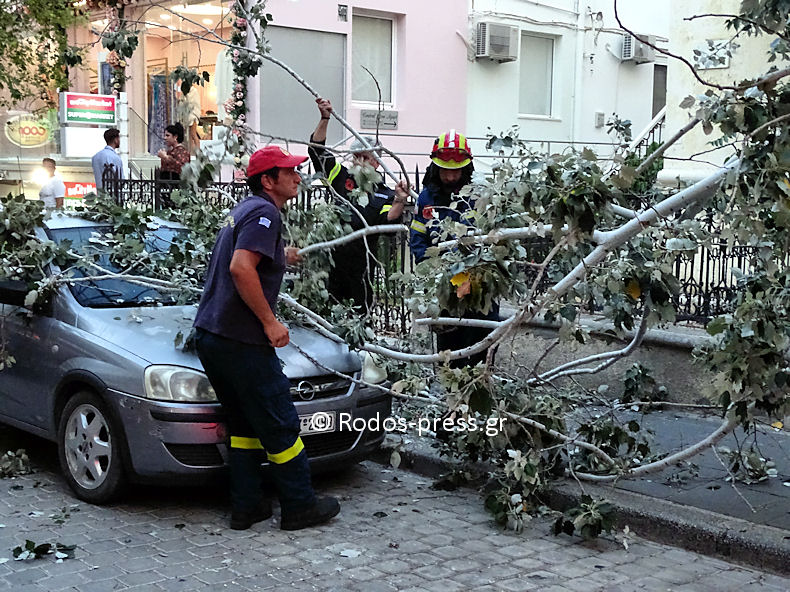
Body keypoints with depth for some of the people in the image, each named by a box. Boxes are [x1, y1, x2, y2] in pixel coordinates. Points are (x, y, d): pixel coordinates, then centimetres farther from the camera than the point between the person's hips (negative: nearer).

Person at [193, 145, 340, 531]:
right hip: (240, 340, -10)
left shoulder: (243, 210, 19)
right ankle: (300, 506, 11)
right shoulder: (264, 212, -12)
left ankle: (246, 507, 20)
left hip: (209, 334, 10)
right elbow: (241, 268, -25)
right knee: (279, 424, 1)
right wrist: (270, 321, -19)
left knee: (244, 423, 17)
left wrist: (279, 259, 41)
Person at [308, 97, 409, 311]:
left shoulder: (385, 195, 5)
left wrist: (399, 201, -28)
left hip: (360, 263, -2)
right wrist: (325, 119, 0)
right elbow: (317, 150, 9)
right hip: (331, 257, 2)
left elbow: (388, 222, -11)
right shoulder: (342, 178, 9)